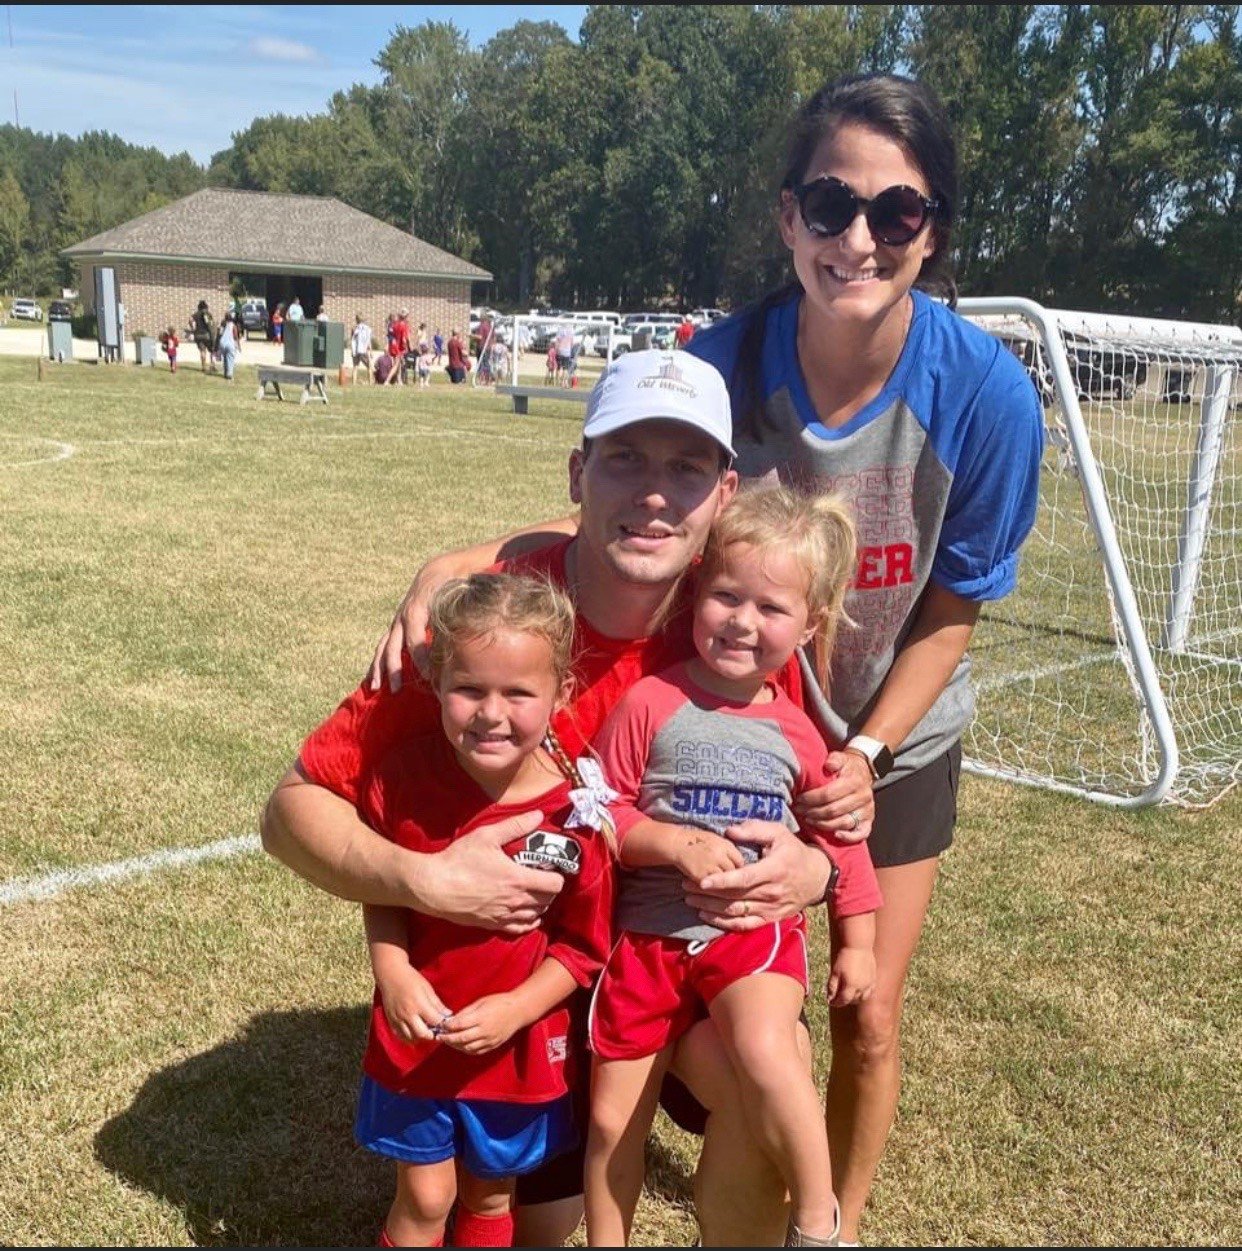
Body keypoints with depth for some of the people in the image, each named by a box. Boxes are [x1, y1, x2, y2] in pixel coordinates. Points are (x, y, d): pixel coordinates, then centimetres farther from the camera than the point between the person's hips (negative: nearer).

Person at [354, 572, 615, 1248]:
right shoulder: (403, 775, -17)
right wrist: (391, 969, -16)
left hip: (521, 1046, 0)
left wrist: (515, 1009, -21)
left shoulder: (578, 810, -21)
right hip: (415, 1037, 0)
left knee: (489, 1194, 21)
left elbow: (583, 943, -10)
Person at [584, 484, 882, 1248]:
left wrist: (858, 942, 8)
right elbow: (602, 813, -6)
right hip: (649, 934, 1)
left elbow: (841, 837, 9)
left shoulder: (797, 730, -2)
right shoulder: (651, 704, -9)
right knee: (613, 1119, 9)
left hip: (756, 929, 0)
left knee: (765, 1048, -31)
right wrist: (677, 845, -21)